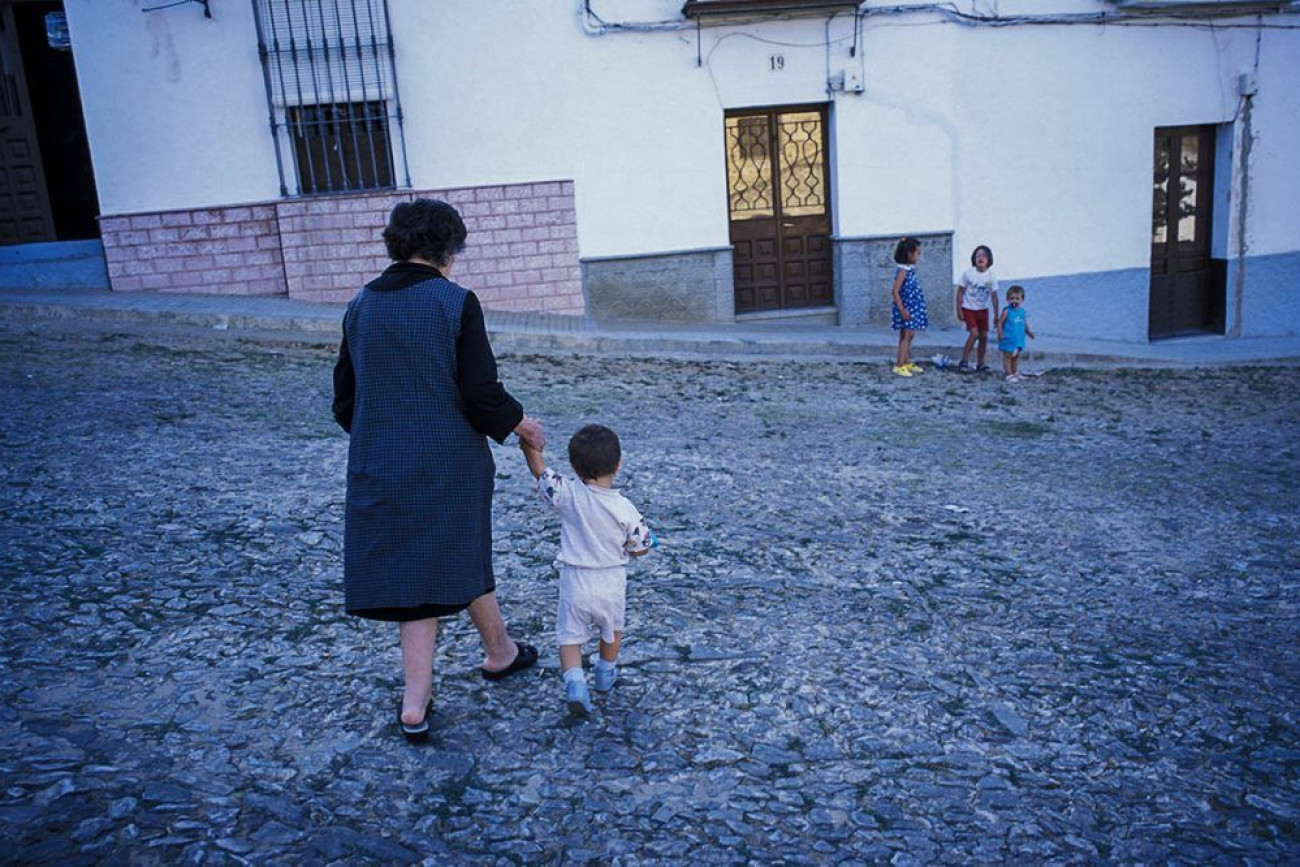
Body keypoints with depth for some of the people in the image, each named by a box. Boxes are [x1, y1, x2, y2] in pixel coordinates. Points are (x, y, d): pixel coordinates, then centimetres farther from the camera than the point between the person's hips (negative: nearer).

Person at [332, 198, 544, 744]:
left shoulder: (361, 305, 4)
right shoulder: (457, 303, -11)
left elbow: (345, 399, 9)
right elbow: (481, 394, -15)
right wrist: (520, 424, 4)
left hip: (380, 464, 3)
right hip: (448, 461, -3)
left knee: (407, 570, 10)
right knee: (462, 557, 18)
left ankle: (416, 704, 7)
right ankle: (500, 654, 39)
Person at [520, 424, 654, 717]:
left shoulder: (568, 495, -17)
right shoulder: (625, 509, -15)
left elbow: (539, 470, -4)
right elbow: (639, 549, -4)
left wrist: (528, 441, 5)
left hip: (575, 583, -1)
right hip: (611, 584, 1)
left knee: (570, 637, 10)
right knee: (612, 631, 27)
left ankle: (575, 681, -12)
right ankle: (606, 674, 44)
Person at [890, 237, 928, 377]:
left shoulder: (910, 269, 12)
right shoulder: (903, 270, -16)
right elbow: (895, 291, -21)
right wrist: (902, 310, -23)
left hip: (913, 308, 9)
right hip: (906, 308, -9)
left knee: (908, 335, 14)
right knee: (907, 336, -11)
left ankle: (907, 363, 22)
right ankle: (899, 365, -10)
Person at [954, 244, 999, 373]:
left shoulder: (991, 276, -6)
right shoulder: (968, 273, -12)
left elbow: (994, 296, -1)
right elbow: (960, 292, -6)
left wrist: (996, 315, -3)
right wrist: (959, 310, -9)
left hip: (983, 309, 4)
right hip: (968, 309, -4)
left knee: (984, 336, 3)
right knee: (974, 333, -17)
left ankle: (980, 364, 15)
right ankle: (964, 361, -7)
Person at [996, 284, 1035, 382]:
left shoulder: (1022, 311, 6)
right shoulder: (1007, 311, -11)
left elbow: (1025, 324, 15)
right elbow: (1000, 323, -11)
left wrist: (1029, 332, 4)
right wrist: (1000, 335, -19)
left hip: (1019, 340, 6)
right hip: (1008, 340, -6)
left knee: (1016, 357, 15)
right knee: (1007, 357, -1)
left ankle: (1015, 373, 26)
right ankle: (1009, 375, 4)